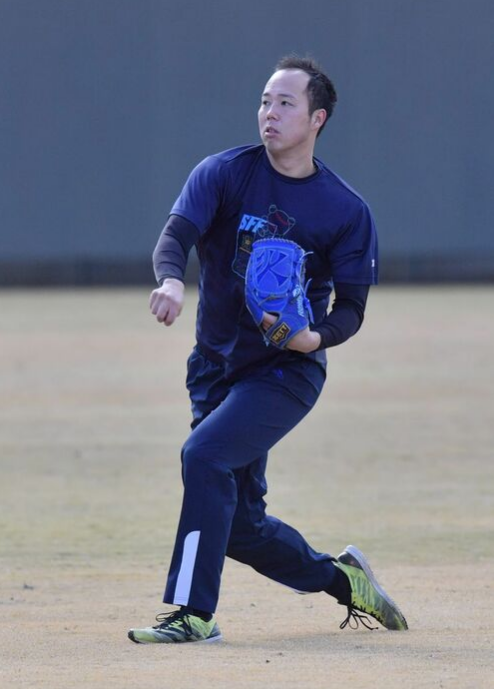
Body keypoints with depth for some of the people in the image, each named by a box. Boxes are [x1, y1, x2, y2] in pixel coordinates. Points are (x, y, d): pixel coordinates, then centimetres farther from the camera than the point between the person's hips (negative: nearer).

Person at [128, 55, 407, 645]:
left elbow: (351, 308, -2)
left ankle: (194, 612, -24)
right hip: (216, 367, 4)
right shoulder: (224, 173, -2)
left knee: (205, 453, -28)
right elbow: (176, 235, -17)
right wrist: (171, 280, -41)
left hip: (287, 370, -4)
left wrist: (315, 337, -25)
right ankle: (340, 578, 34)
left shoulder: (348, 212, -5)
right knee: (240, 526, 8)